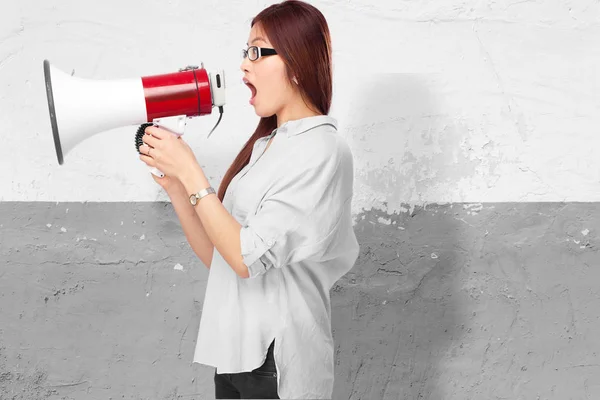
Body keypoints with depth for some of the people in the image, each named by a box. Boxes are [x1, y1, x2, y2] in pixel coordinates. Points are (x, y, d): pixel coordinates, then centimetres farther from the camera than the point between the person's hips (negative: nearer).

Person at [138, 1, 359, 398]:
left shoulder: (322, 150, -14)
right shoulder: (264, 144, 10)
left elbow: (247, 259, -20)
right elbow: (216, 256, 7)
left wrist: (189, 171, -17)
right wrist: (174, 182, -3)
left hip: (277, 360, -7)